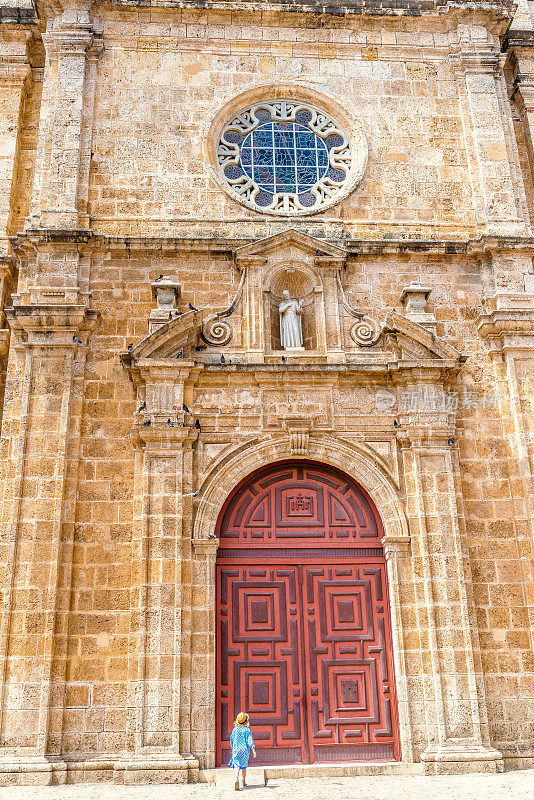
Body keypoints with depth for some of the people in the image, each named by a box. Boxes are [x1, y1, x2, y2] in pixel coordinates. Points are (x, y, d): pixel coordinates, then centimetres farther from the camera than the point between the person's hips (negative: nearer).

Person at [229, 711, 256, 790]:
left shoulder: (235, 729, 1)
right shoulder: (247, 730, -5)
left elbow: (231, 740, 9)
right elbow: (250, 741, -11)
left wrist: (233, 749, 23)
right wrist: (253, 750, -12)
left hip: (236, 750, 0)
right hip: (245, 751, 0)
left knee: (237, 766, -4)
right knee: (244, 766, 19)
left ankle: (237, 779, -31)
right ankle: (244, 781, 29)